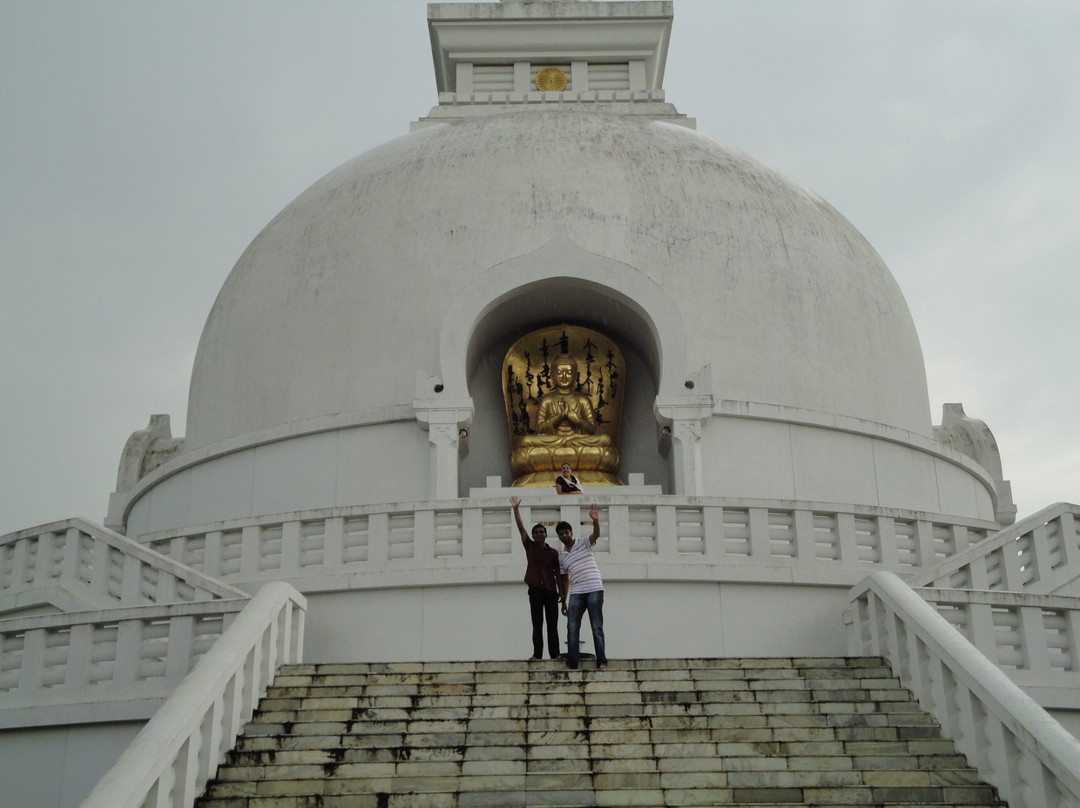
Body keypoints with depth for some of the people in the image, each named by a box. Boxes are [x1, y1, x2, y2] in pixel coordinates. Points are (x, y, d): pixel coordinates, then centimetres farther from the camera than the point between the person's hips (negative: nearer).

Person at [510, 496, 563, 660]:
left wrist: (561, 591, 3)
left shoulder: (554, 553, 6)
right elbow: (521, 527, -1)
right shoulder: (529, 546, 6)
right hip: (535, 590, 0)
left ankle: (554, 653, 3)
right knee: (537, 624, 1)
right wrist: (515, 509, -8)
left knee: (552, 623, 1)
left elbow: (557, 573, 8)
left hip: (551, 591, 0)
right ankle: (537, 653, 1)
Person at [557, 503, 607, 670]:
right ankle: (572, 663, 0)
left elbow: (596, 534, -15)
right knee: (572, 627, -2)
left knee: (597, 627, -4)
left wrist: (595, 520, -35)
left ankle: (602, 662, -2)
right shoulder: (561, 557, 16)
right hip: (576, 593, 4)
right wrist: (564, 601, 16)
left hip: (594, 589, -4)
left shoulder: (584, 543, 5)